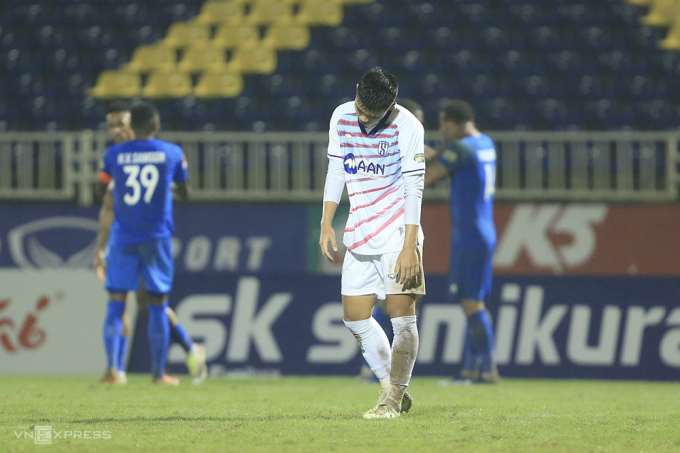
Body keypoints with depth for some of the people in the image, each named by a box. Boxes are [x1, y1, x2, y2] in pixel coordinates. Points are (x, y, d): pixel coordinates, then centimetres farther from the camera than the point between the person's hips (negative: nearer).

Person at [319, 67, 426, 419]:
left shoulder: (407, 127, -13)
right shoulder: (341, 117, 2)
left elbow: (414, 189, -14)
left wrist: (410, 246, -19)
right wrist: (326, 223, 6)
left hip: (398, 233, -6)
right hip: (359, 236, 6)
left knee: (401, 315, -9)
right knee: (355, 317, 5)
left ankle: (394, 398, -1)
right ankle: (390, 387, 19)